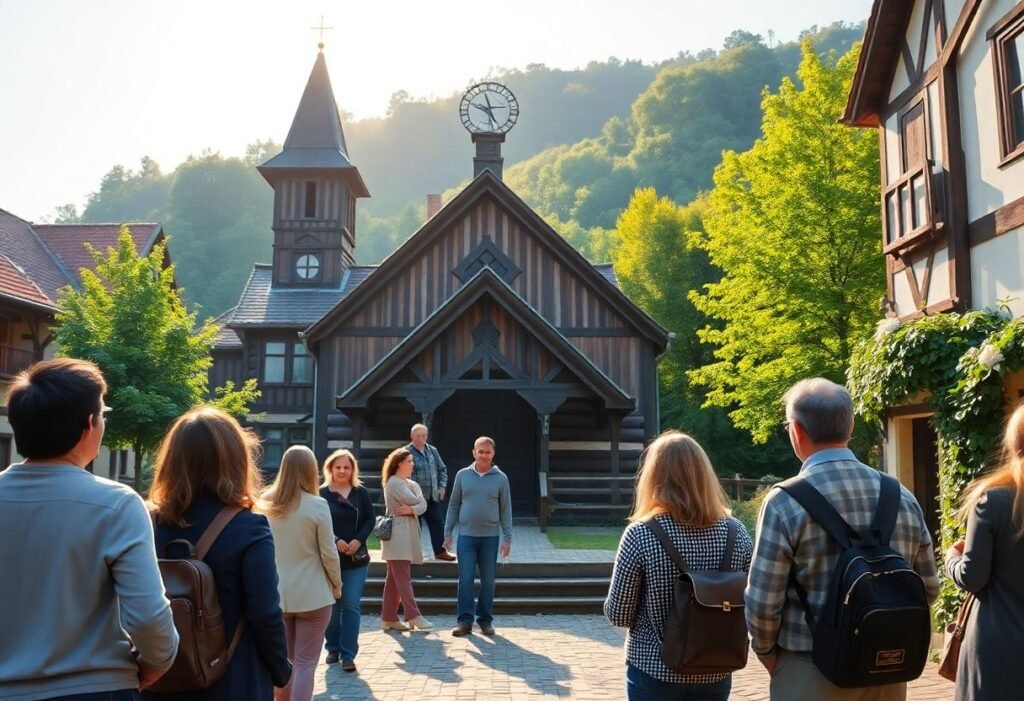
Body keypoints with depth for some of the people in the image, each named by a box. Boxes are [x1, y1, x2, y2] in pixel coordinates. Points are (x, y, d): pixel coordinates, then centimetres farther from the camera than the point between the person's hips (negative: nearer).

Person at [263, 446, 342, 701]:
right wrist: (337, 584, 6)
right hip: (312, 595, -4)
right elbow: (328, 553, -9)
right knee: (305, 663, 3)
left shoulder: (266, 504, -2)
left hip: (276, 593, 5)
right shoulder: (317, 505, -14)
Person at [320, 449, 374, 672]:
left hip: (356, 558, 1)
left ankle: (348, 653, 3)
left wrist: (358, 540, -13)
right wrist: (335, 541, -20)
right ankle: (333, 648, 26)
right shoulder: (321, 494, -4)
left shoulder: (361, 493, 3)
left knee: (351, 606, -1)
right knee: (331, 605, 10)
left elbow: (370, 520, 2)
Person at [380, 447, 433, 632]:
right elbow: (412, 500, -17)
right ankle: (414, 616, -12)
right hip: (397, 534, -9)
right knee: (404, 578, -10)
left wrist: (411, 509, -15)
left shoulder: (413, 484, 18)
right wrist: (413, 506, 4)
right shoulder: (393, 482, -8)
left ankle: (388, 618, 13)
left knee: (395, 578, 9)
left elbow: (423, 505, 3)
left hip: (408, 533, 9)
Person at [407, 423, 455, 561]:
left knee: (438, 524, 9)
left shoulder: (432, 450, 9)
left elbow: (442, 469, 18)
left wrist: (442, 486, 7)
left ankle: (440, 551, 22)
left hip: (433, 497, 6)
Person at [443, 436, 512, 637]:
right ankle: (465, 620, 6)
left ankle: (486, 619, 17)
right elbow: (453, 505, 7)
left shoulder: (501, 478, 0)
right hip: (466, 536, 0)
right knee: (465, 579, -1)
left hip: (490, 537, 0)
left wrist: (507, 538, -3)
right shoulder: (462, 475, 3)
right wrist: (447, 532, 3)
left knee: (488, 581, 7)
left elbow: (505, 510, 2)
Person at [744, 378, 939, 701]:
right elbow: (928, 588, 6)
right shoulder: (901, 496, -2)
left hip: (811, 672, -4)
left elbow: (762, 602, -16)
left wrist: (767, 653, 2)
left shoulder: (786, 501, -16)